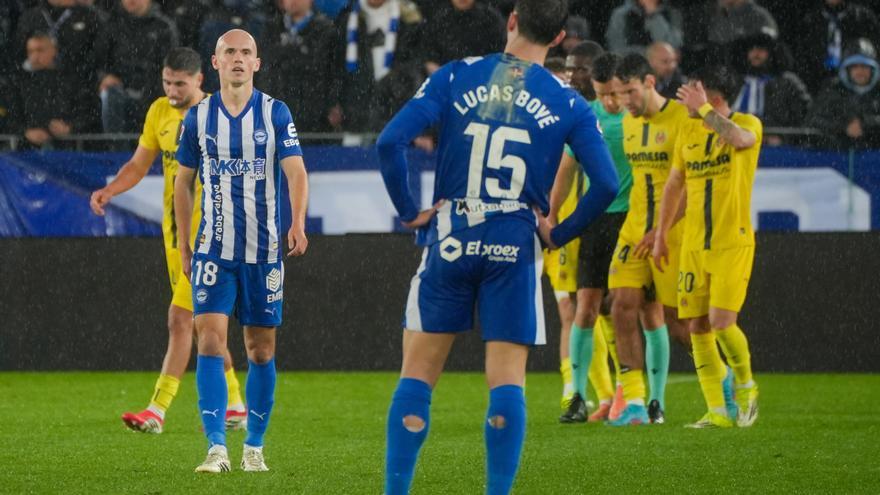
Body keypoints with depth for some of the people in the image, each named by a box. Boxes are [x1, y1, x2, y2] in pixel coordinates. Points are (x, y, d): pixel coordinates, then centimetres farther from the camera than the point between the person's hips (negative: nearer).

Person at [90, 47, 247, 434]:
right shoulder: (159, 112, 7)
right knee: (202, 323, 12)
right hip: (174, 228, 7)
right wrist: (110, 190, -3)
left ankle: (157, 411, -12)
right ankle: (234, 404, 23)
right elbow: (139, 165, 14)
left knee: (181, 320, -12)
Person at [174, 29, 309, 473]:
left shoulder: (275, 113, -2)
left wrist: (299, 222, -29)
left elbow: (295, 171, -12)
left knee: (261, 349, 6)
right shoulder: (198, 116, 3)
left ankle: (255, 446, 18)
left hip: (264, 250, 0)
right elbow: (183, 182, 12)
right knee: (210, 339, -13)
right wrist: (183, 246, 10)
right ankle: (217, 448, -16)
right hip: (214, 250, 0)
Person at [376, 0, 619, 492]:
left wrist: (410, 211, 1)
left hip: (450, 242, 0)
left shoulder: (455, 77, 0)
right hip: (515, 249, 0)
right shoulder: (569, 104, 0)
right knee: (508, 381, 3)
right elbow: (606, 184, -7)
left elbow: (390, 141, -8)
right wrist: (559, 233, 6)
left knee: (417, 376, 7)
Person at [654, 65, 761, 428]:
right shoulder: (688, 132, 11)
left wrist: (703, 109, -26)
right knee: (697, 326, 0)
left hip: (733, 244, -6)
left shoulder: (748, 124, -6)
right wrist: (661, 234, 20)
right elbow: (674, 184, 20)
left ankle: (746, 386, 12)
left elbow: (738, 138, -32)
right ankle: (718, 411, 5)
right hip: (694, 245, 6)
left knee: (721, 321, -15)